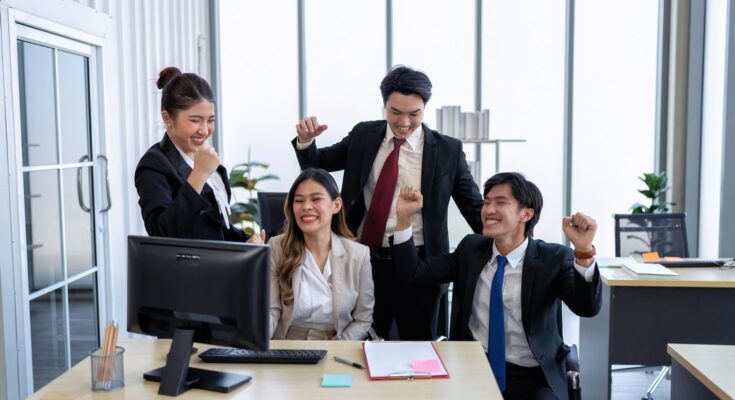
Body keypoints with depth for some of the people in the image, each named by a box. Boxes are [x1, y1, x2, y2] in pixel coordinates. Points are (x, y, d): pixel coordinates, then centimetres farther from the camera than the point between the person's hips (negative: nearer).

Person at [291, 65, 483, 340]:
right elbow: (317, 165, 11)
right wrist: (305, 140, -10)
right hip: (364, 261, 2)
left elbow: (474, 207, 2)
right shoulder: (363, 136, 3)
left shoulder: (448, 150, -4)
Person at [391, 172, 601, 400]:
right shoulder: (471, 248, 6)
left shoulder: (553, 258, -3)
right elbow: (413, 272, 3)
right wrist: (404, 216, -7)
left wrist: (584, 250, -32)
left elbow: (587, 308, -17)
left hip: (532, 378, -1)